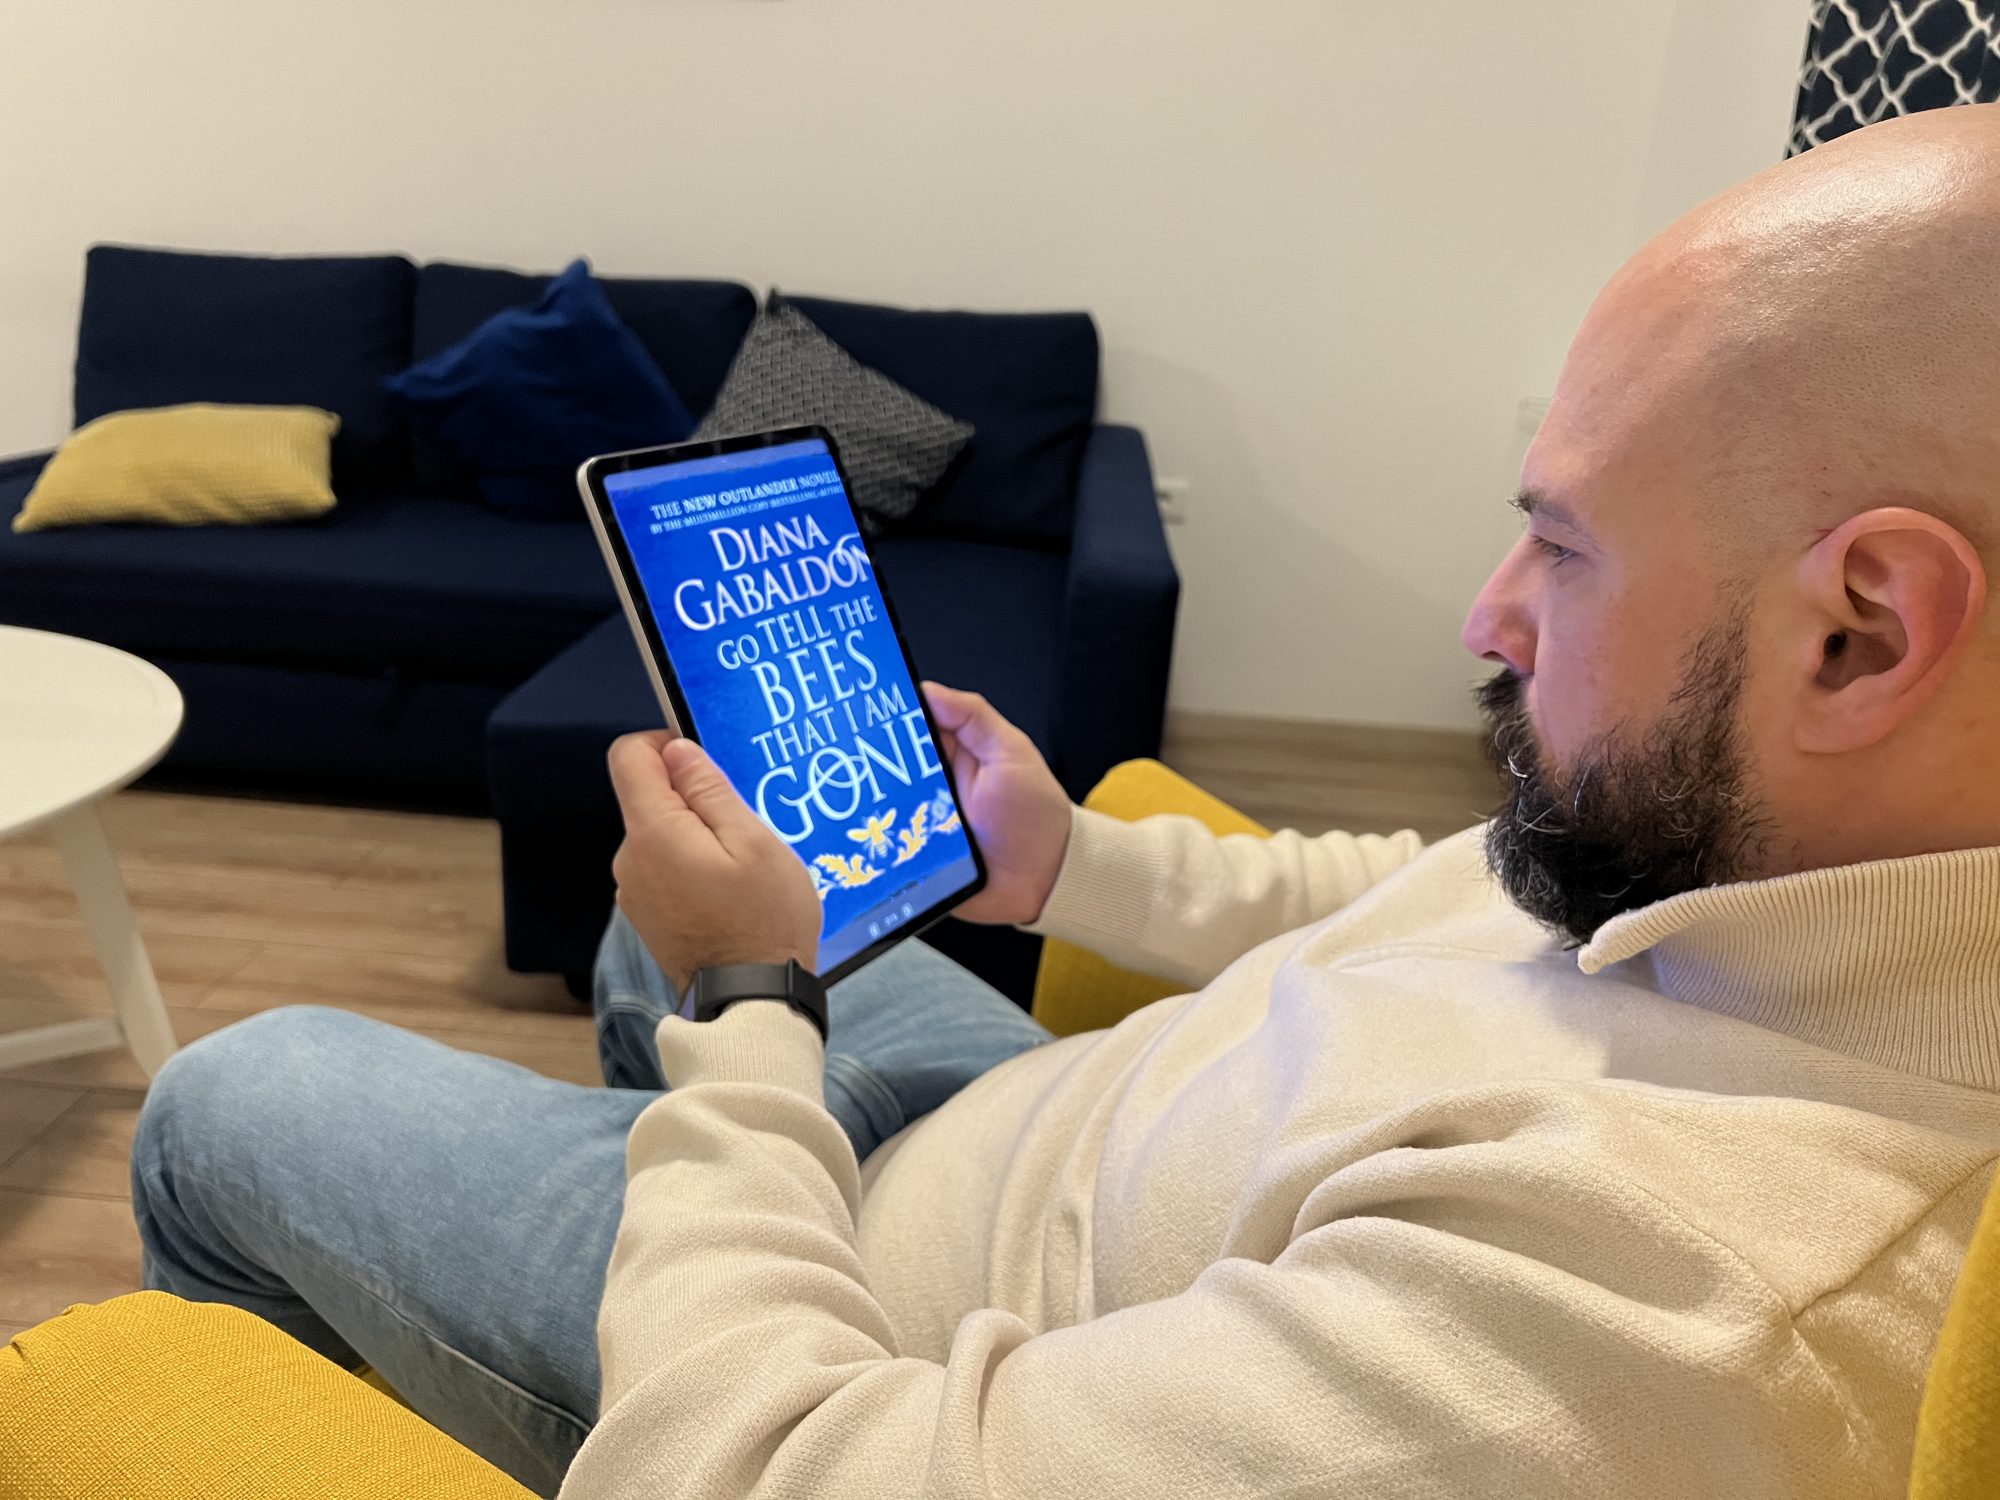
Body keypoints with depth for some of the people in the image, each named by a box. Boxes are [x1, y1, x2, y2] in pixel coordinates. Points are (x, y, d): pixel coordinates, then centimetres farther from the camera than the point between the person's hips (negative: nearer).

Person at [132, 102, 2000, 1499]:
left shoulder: (1654, 1309, -42)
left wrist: (738, 1000, -20)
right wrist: (1077, 862, 1)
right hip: (1051, 1151, 7)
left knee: (223, 1107, 7)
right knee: (656, 929, 27)